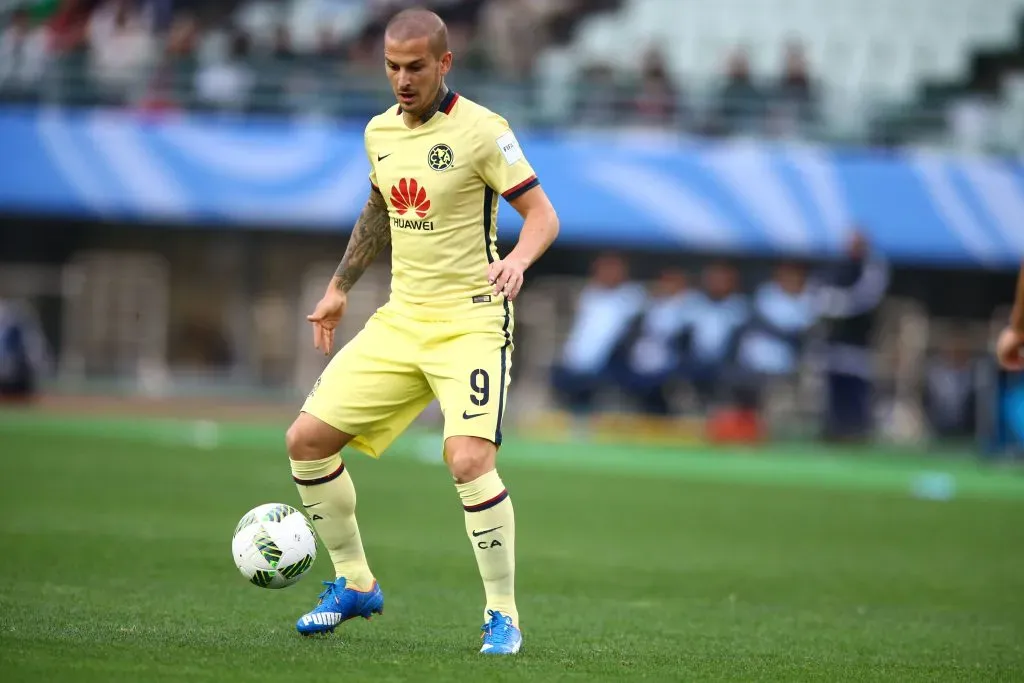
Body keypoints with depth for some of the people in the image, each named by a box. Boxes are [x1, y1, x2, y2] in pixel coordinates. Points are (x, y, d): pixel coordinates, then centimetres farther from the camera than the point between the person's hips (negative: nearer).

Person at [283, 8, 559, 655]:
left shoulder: (481, 130, -12)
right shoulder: (379, 132, 8)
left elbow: (543, 214, -12)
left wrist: (517, 260, -31)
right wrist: (340, 286, 26)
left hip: (472, 322, -7)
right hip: (400, 320, 7)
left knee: (469, 458, -26)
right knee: (307, 439, -1)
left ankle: (503, 616, -10)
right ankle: (355, 584, 18)